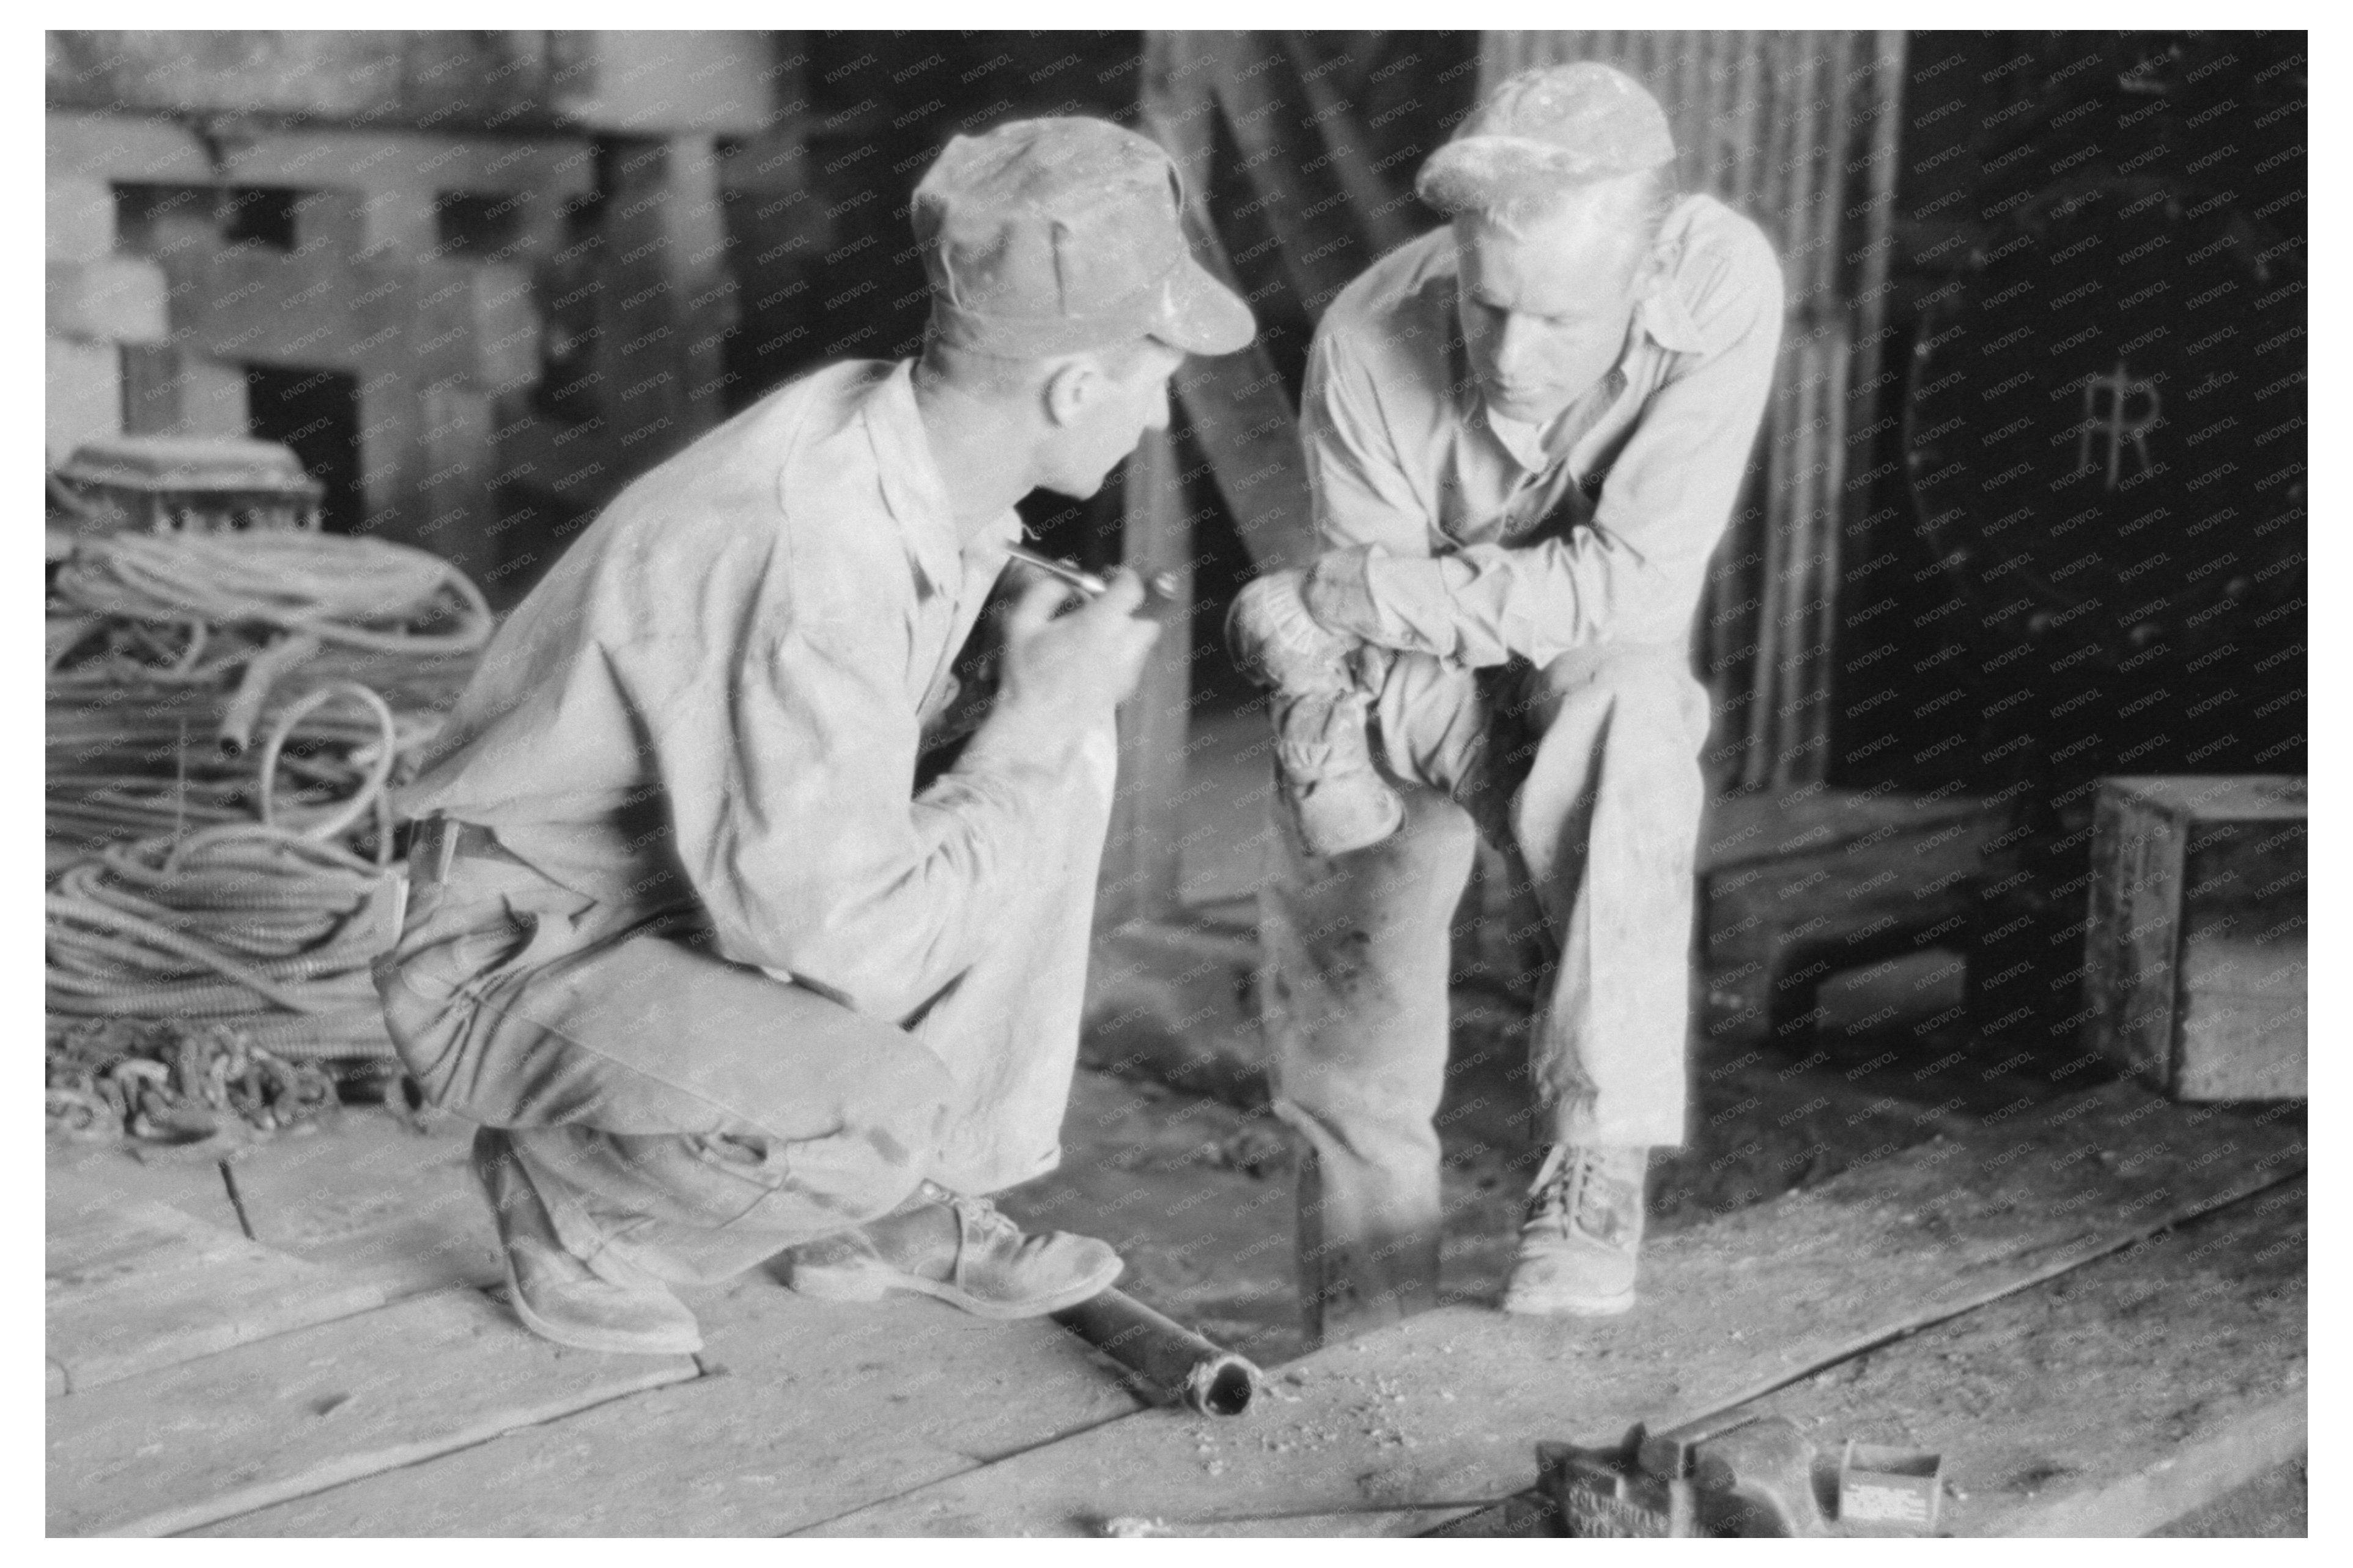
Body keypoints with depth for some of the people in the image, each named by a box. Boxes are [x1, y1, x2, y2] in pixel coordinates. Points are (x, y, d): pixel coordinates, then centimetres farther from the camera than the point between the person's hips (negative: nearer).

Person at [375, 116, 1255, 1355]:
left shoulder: (930, 460, -6)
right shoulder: (813, 554, -33)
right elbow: (844, 948, -30)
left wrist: (1051, 698, -8)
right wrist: (1031, 720, -22)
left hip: (710, 893, 9)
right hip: (518, 966, -9)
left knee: (1060, 760, -2)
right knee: (878, 1105, -34)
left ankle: (907, 1205, 6)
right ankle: (570, 1197, -2)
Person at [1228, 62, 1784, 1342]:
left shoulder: (1724, 285, -31)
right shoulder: (1369, 339, -29)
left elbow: (1635, 583, -32)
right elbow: (1370, 604, -22)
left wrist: (1347, 597, -33)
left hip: (1605, 692, -1)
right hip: (1417, 700, 1)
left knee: (1628, 707, -36)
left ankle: (1596, 1177, -32)